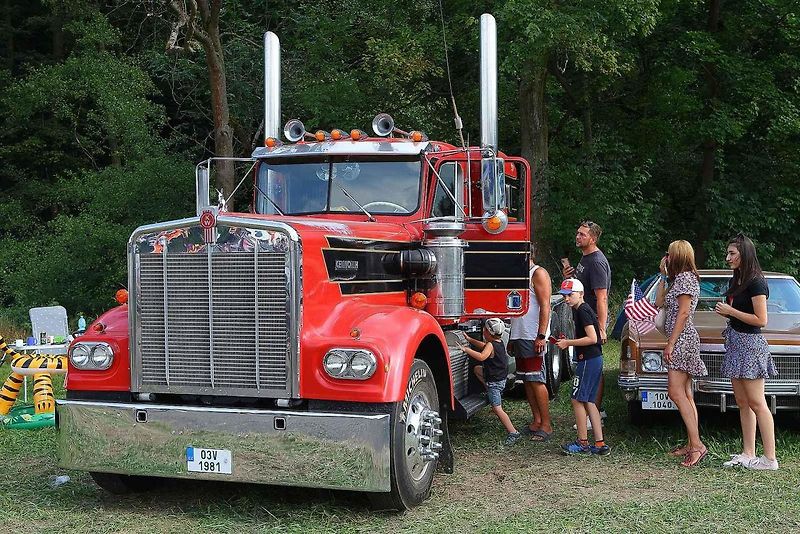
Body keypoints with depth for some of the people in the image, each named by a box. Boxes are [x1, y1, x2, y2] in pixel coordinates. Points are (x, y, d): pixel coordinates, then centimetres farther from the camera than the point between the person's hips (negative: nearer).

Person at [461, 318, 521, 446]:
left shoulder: (491, 345, -20)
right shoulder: (500, 343, 8)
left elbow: (481, 356, -39)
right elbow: (484, 346, 26)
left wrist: (466, 349, -32)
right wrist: (470, 339, 28)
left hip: (494, 381, -9)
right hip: (501, 377, 9)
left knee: (497, 409, -8)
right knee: (477, 369, 26)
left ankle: (513, 433, -12)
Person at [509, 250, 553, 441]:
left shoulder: (538, 273, -7)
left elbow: (545, 306, -15)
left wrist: (541, 336, -22)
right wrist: (512, 338, 22)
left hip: (533, 338, -9)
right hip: (519, 337, 9)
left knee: (536, 381, -9)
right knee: (526, 381, 9)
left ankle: (546, 425, -5)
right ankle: (537, 421, 14)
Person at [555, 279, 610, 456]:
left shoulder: (582, 311, -14)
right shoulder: (580, 310, 17)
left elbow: (592, 338, -21)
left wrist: (568, 343, -14)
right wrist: (568, 342, 12)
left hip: (588, 360, -10)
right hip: (594, 359, 10)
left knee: (578, 400, -3)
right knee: (588, 402, 11)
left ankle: (582, 443, 4)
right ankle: (600, 444, 10)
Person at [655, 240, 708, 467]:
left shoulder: (685, 278, -12)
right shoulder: (680, 278, 18)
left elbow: (683, 313, -18)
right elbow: (659, 302, 20)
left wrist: (670, 343, -19)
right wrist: (663, 276, 17)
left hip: (682, 339, -11)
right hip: (682, 340, 11)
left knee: (676, 393, -15)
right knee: (685, 395, 9)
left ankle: (697, 445, -17)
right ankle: (692, 444, 10)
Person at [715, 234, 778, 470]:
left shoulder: (756, 283, -14)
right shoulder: (737, 280, 13)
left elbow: (761, 319, -18)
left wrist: (731, 311, -14)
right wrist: (725, 312, 3)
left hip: (750, 344, -9)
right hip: (735, 342, 9)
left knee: (756, 404, -7)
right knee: (743, 403, 10)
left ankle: (770, 459, -3)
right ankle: (748, 454, 15)